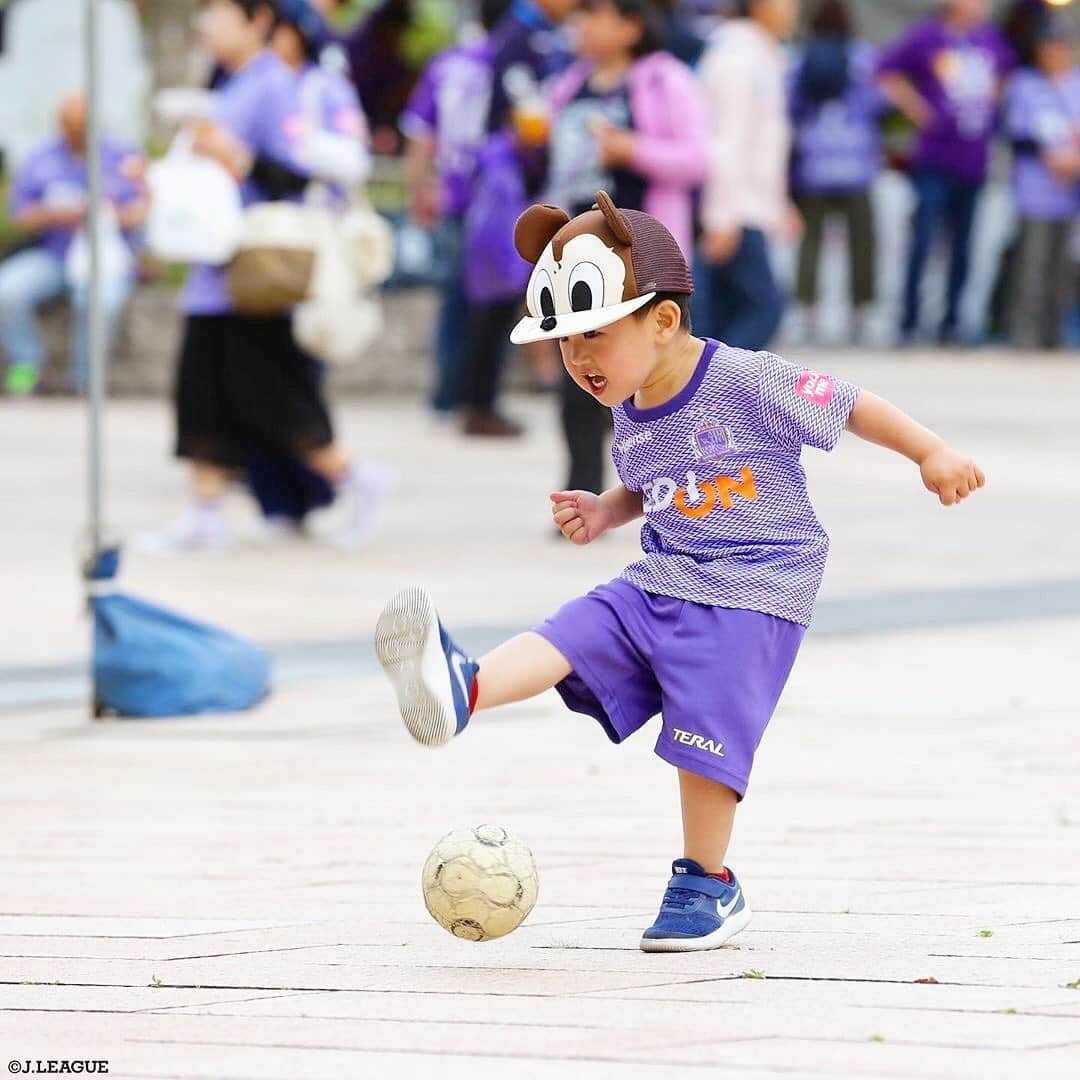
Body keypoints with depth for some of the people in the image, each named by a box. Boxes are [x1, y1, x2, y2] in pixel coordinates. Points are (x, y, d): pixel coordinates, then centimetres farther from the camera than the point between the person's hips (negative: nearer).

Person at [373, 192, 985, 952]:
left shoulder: (747, 384, -14)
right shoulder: (631, 414, 10)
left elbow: (850, 405, -7)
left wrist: (932, 454, -6)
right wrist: (605, 512, 9)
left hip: (753, 594, -7)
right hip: (660, 583, 7)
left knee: (704, 732, -13)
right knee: (568, 638, -16)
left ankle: (707, 884, 3)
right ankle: (460, 693, -40)